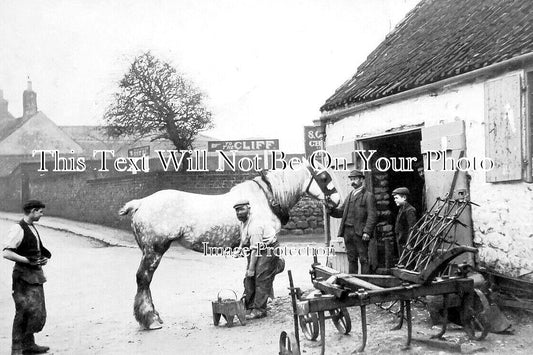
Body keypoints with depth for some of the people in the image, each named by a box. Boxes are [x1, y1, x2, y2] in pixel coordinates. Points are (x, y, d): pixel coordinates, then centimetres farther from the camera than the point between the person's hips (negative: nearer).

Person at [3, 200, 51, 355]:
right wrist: (28, 260, -23)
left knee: (39, 312, 14)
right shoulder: (18, 229, -14)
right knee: (25, 312, -8)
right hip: (24, 276, -9)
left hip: (36, 275, 9)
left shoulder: (33, 228, 13)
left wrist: (43, 258, 7)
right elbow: (6, 253, -21)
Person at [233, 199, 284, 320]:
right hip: (256, 253, 10)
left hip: (268, 250, -10)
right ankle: (249, 308, 14)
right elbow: (243, 241, 22)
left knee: (261, 279, -13)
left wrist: (251, 268, -24)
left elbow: (255, 249, -26)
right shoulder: (243, 224, 6)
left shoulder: (254, 226, -26)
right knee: (249, 279, 7)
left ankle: (259, 310, -9)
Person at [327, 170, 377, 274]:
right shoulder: (349, 196, 20)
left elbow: (372, 216, -8)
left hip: (359, 232, -6)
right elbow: (340, 212, 18)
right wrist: (331, 209, -3)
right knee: (351, 259, 10)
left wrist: (366, 232, -19)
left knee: (363, 259, -4)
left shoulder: (368, 196, -1)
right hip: (347, 231, 6)